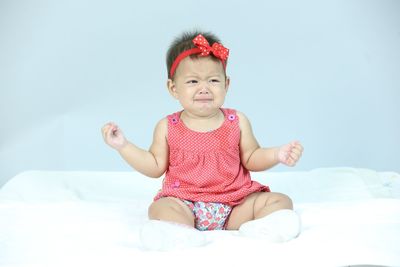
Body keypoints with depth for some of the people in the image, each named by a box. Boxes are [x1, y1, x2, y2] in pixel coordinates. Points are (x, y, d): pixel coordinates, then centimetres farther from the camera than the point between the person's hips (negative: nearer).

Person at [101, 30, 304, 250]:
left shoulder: (237, 122, 3)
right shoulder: (167, 128, 2)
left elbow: (251, 159, 10)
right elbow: (156, 167, 7)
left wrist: (276, 155, -8)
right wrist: (123, 145, -1)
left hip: (236, 204, 2)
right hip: (184, 203, -1)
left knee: (280, 201, -16)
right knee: (161, 208, -31)